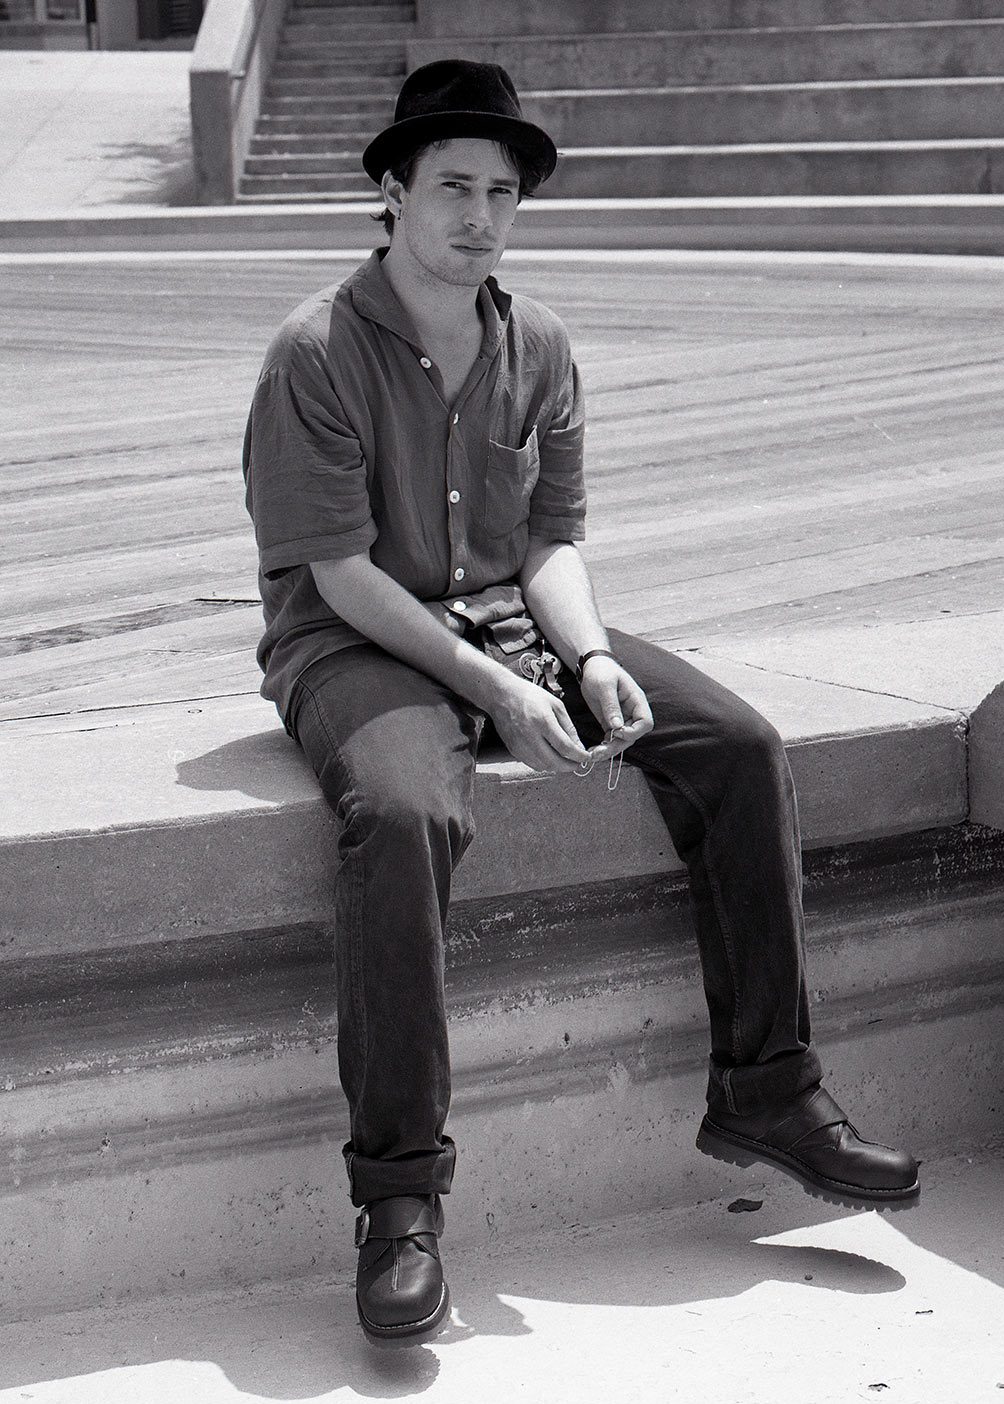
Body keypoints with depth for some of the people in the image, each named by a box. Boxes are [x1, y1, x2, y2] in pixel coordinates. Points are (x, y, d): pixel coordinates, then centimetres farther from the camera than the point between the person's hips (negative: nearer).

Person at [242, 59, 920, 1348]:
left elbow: (552, 536, 9)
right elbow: (342, 572, -15)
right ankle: (398, 1194, -29)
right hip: (358, 647, -6)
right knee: (406, 814, -38)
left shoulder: (537, 344, 7)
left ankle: (763, 1093, -2)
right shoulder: (318, 352, -11)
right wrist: (494, 691, -22)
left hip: (516, 625, 6)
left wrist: (590, 657, -12)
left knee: (741, 747, -11)